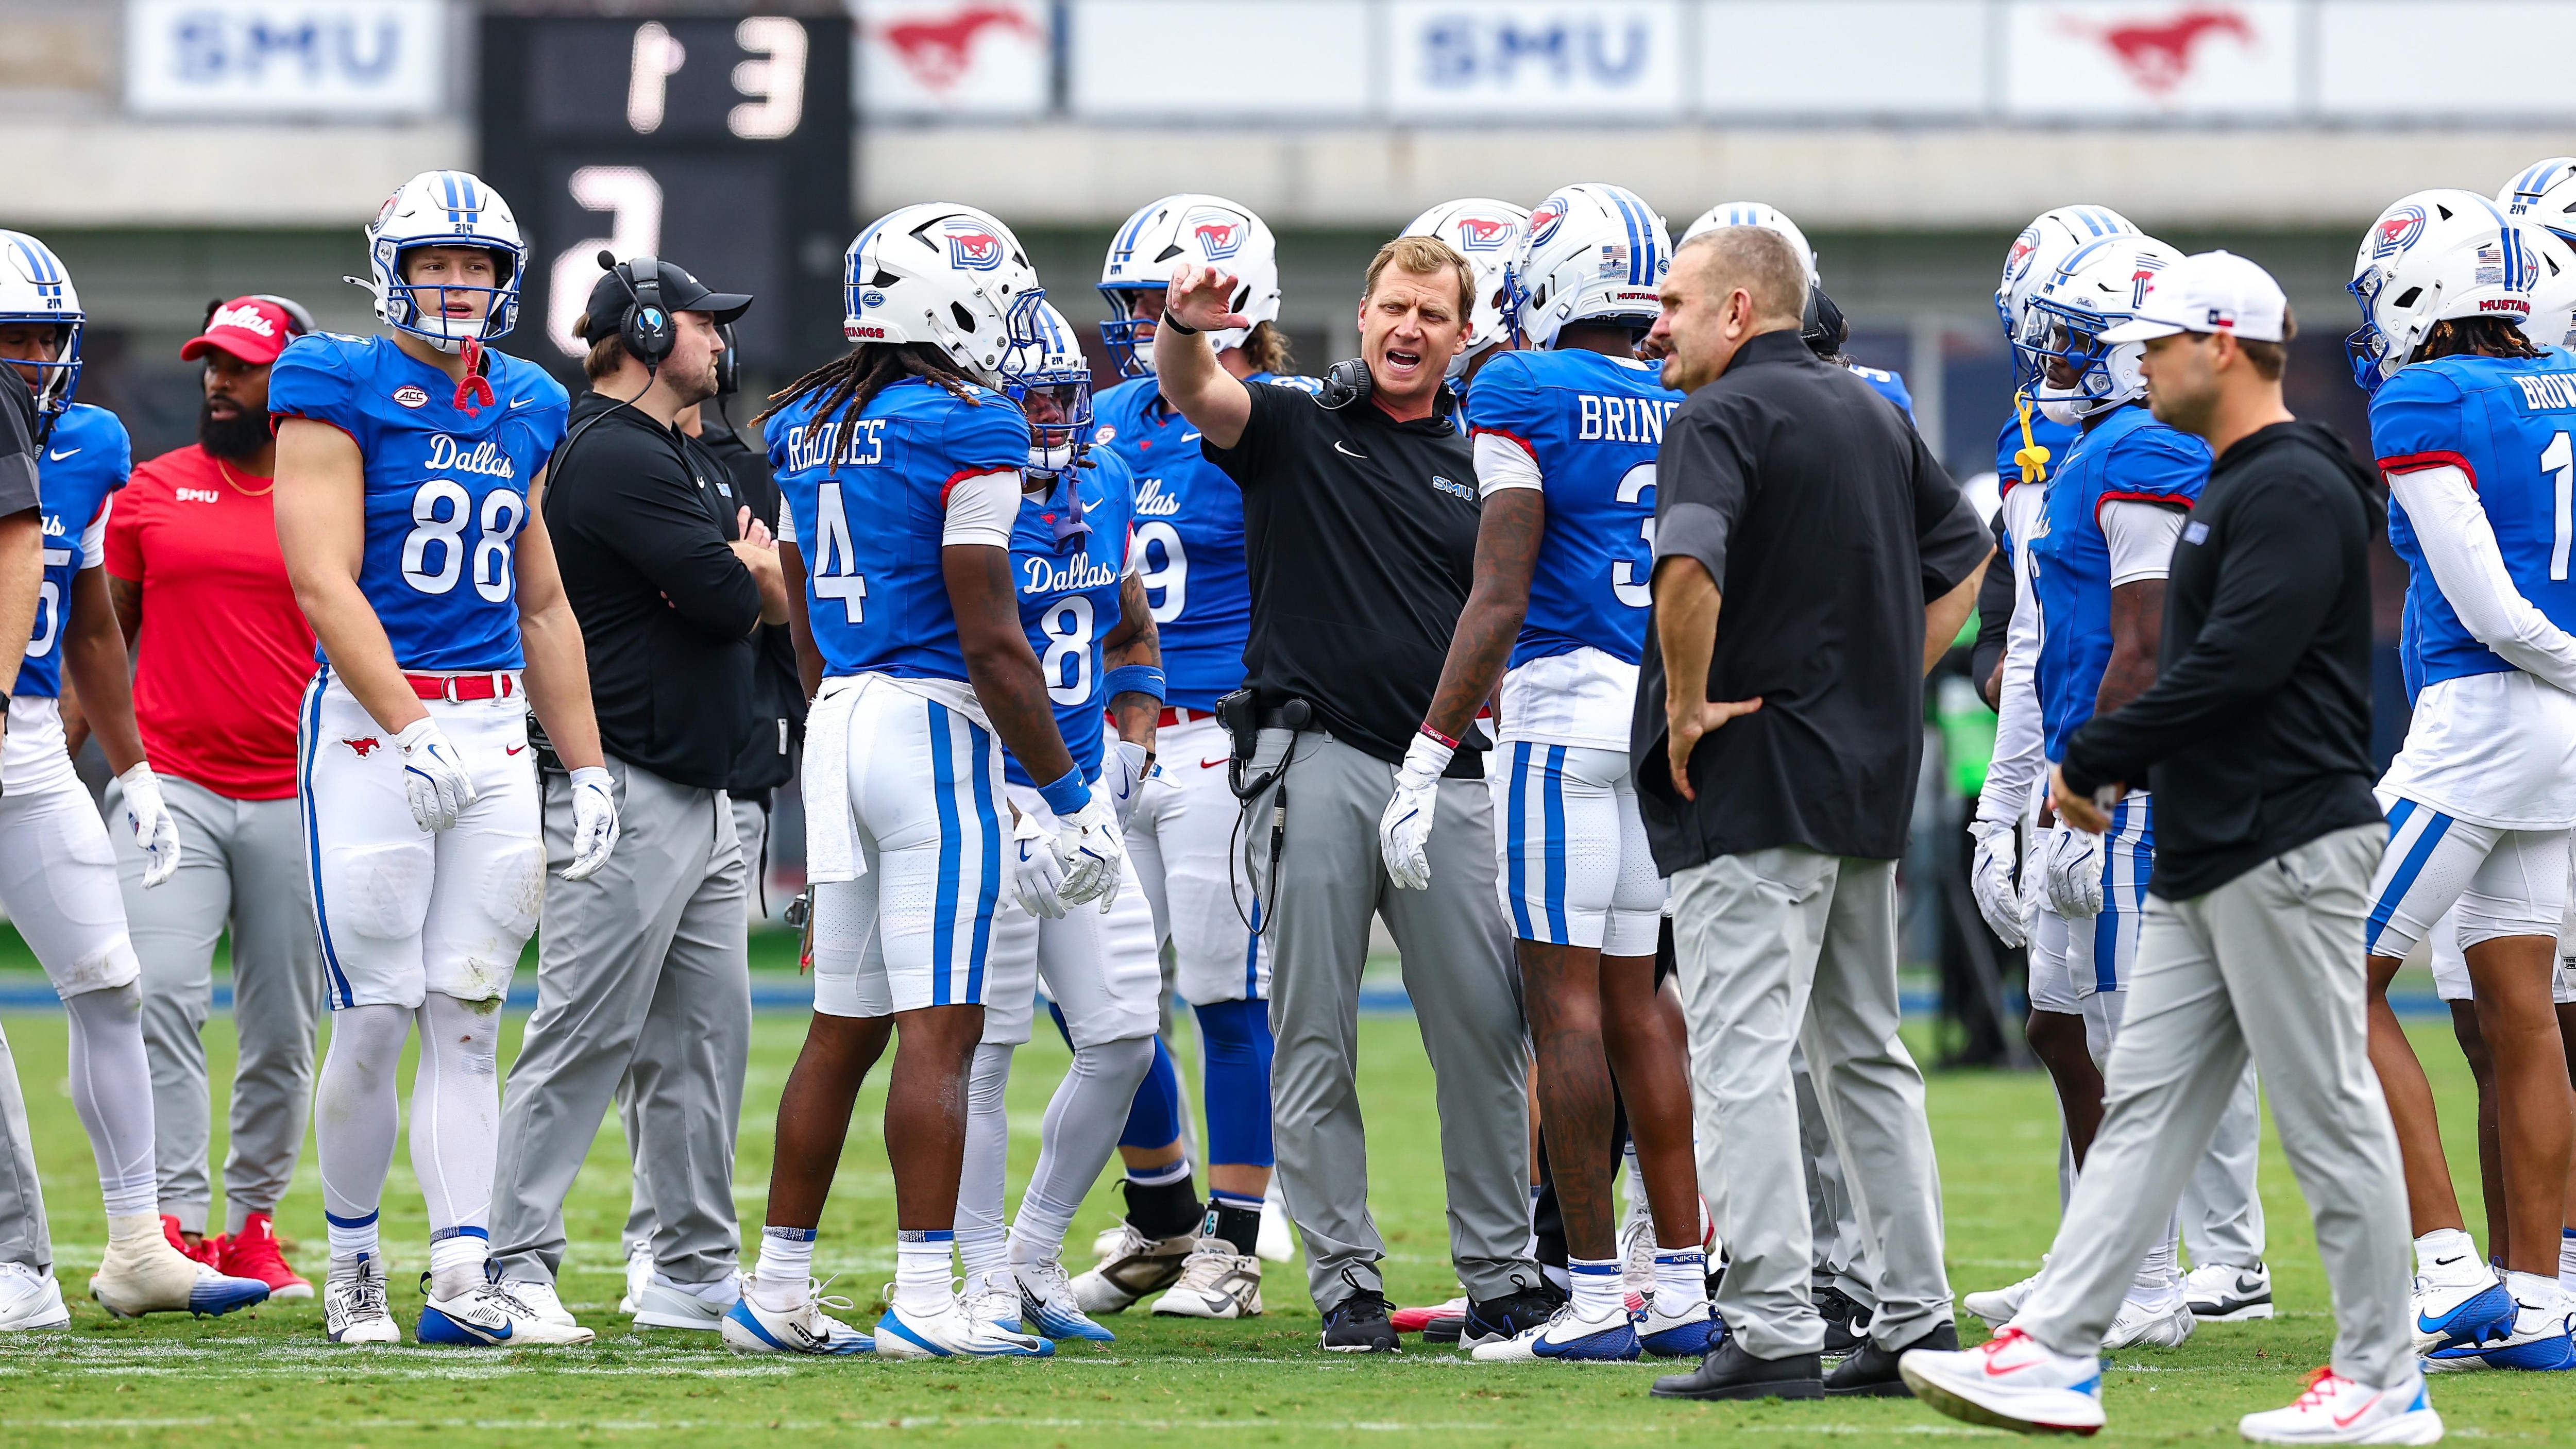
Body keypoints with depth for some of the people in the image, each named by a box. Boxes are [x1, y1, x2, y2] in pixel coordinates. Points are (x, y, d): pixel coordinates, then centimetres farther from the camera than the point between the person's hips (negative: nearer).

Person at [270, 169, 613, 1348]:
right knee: (374, 1021, -4)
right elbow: (325, 583, -13)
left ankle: (461, 1283, 0)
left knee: (468, 1021, 2)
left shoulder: (523, 413, 14)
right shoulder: (341, 393, -5)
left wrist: (587, 767, 17)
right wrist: (410, 733, -21)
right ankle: (351, 1270, 10)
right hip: (370, 722, -5)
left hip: (495, 731, 5)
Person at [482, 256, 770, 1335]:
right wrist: (745, 569, 3)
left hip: (696, 797, 10)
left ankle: (697, 1268, 16)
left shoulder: (670, 460, 20)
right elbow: (733, 600, -18)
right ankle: (514, 1265, -8)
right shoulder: (619, 459, -14)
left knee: (704, 1036, 11)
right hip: (627, 792, -10)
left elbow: (774, 595, 17)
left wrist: (740, 568, -4)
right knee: (584, 1038, -10)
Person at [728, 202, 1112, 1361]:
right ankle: (924, 1300, -9)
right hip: (934, 726, -8)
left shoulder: (806, 429, 13)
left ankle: (778, 1293, 17)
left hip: (836, 722, 8)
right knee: (940, 1029, -7)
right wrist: (1070, 794, -8)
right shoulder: (966, 435, -11)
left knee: (844, 1028, 14)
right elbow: (991, 641, -13)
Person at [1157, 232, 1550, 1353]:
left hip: (1446, 776, 2)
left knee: (1484, 1033, 1)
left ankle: (1501, 1277, 10)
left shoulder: (1478, 469, 15)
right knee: (1315, 1039, 0)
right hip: (1314, 763, -2)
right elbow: (1193, 393, -14)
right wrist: (1187, 325, -33)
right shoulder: (1296, 430, 5)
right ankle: (1345, 1281, 5)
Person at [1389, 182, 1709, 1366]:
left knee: (1564, 996, -4)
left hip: (1565, 709, -6)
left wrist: (1430, 755, -10)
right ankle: (1683, 1288, 11)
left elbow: (1501, 600, -12)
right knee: (1635, 999, 12)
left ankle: (1594, 1295, -6)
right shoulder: (1693, 407, 11)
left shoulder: (1524, 395, -7)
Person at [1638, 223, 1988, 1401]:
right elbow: (1965, 556, 25)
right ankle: (1916, 1319, 15)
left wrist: (1688, 703, -15)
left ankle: (1770, 1330, -12)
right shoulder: (1873, 415, 15)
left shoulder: (1722, 419, -12)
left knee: (1743, 1058, -8)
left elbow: (1689, 564, -28)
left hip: (1752, 776, -8)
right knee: (1865, 1052, 15)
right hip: (1871, 774, 8)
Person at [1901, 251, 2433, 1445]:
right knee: (2146, 1104, 6)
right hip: (2205, 856, 11)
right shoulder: (2230, 488, 19)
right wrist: (2123, 767, 11)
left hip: (2287, 847, -11)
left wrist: (2094, 758, -15)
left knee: (2330, 1119, -5)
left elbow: (2239, 663, -22)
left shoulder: (2295, 490, -14)